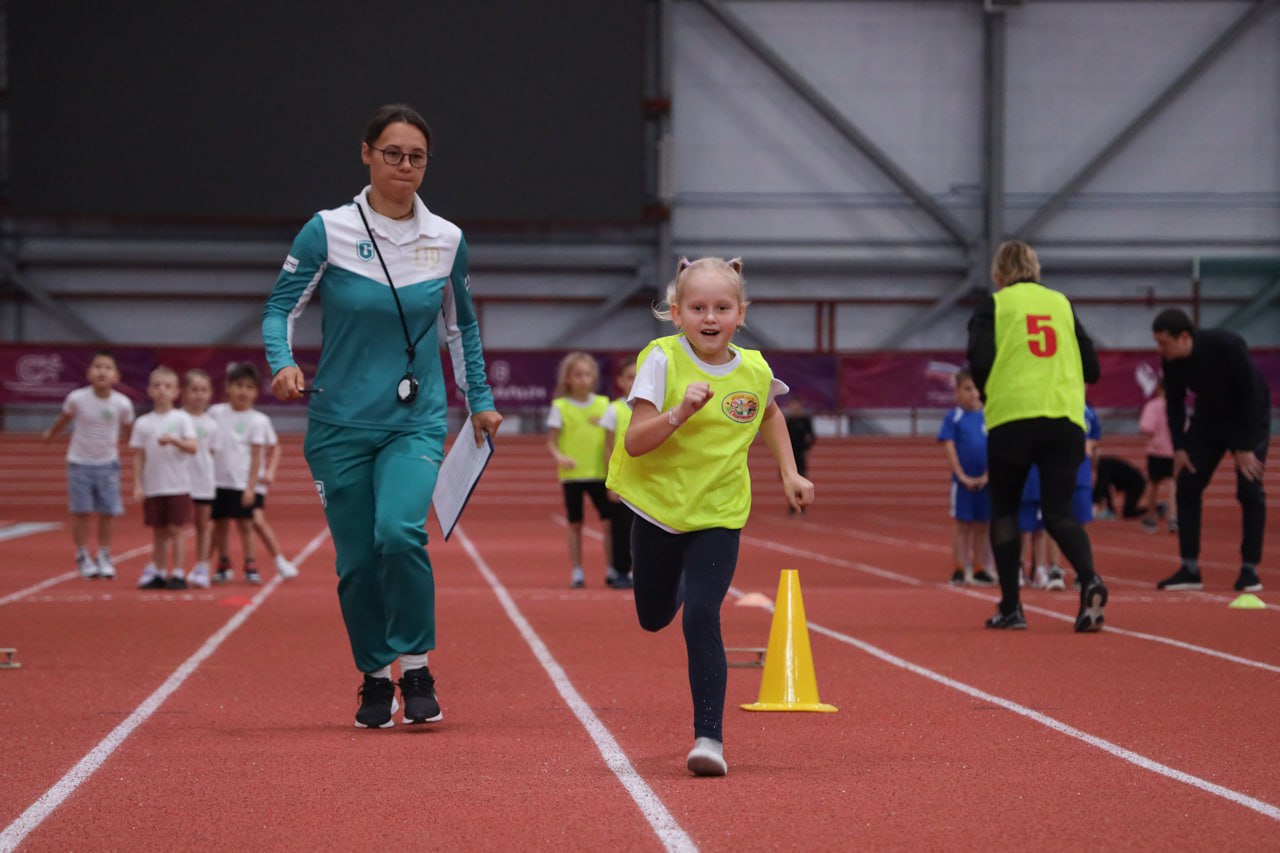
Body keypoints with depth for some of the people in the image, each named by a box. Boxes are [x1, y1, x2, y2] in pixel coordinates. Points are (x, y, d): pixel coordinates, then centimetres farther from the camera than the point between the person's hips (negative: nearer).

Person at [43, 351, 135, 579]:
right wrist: (51, 434, 22)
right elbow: (63, 419, 6)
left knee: (108, 512, 4)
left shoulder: (122, 404, -15)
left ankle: (104, 556, 18)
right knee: (82, 511, 1)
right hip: (79, 462, -1)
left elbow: (125, 429, 7)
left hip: (108, 463, 1)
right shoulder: (77, 398, -16)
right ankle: (83, 557, 12)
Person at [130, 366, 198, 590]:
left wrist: (173, 440, -28)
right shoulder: (143, 423, 6)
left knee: (175, 530, -2)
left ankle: (177, 574, 4)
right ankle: (157, 573, 16)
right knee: (158, 531, 9)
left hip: (178, 486, -2)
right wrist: (137, 485, 0)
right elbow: (138, 456, 7)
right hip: (152, 487, 2)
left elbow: (193, 447, -11)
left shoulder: (182, 419, -1)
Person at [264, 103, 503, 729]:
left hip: (415, 420, 0)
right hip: (340, 424, 0)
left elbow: (461, 325, 17)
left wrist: (479, 400, 16)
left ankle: (416, 668, -7)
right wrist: (282, 363, -21)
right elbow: (280, 307, -2)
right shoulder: (328, 231, -5)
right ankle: (375, 679, 22)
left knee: (400, 532, -23)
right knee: (356, 560, 1)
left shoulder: (446, 239, 3)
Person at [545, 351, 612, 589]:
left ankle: (612, 569, 5)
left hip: (599, 473, 2)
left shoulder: (603, 404, 5)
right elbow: (551, 441, -3)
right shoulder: (560, 406, -1)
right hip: (571, 474, -2)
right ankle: (576, 572, 12)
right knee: (575, 524, 4)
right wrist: (558, 457, -22)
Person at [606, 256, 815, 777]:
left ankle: (709, 737, -15)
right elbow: (634, 442, -22)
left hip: (718, 514, 0)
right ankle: (682, 581, 56)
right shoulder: (662, 360, -16)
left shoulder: (755, 371, -6)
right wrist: (679, 412, -37)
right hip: (658, 505, 0)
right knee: (654, 618, 18)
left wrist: (789, 474, 12)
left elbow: (769, 415, 19)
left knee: (701, 617, -17)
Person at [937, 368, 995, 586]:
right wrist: (962, 476, -12)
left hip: (985, 481, 2)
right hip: (962, 481, -2)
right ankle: (960, 570, 5)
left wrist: (987, 476, -9)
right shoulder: (953, 418, -3)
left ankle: (979, 570, 13)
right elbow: (949, 448, -6)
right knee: (963, 526, 2)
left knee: (981, 527, 7)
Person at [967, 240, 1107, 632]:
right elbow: (1091, 367, 13)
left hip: (1012, 418, -2)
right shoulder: (1061, 303, 17)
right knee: (1059, 512, 3)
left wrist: (987, 392, 15)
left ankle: (1010, 607, 9)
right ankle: (1090, 580, -25)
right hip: (1066, 418, 2)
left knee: (1004, 510, 13)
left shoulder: (992, 306, 7)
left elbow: (980, 361, -6)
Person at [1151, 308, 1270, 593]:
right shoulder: (1171, 361, -16)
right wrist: (1179, 448, -7)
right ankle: (1190, 570, 2)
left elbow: (1253, 395, -26)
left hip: (1249, 418, -5)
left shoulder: (1227, 346, -31)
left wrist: (1245, 448, -24)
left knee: (1249, 490, -11)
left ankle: (1250, 570, -2)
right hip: (1209, 418, 5)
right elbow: (1174, 403, -1)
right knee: (1187, 486, -3)